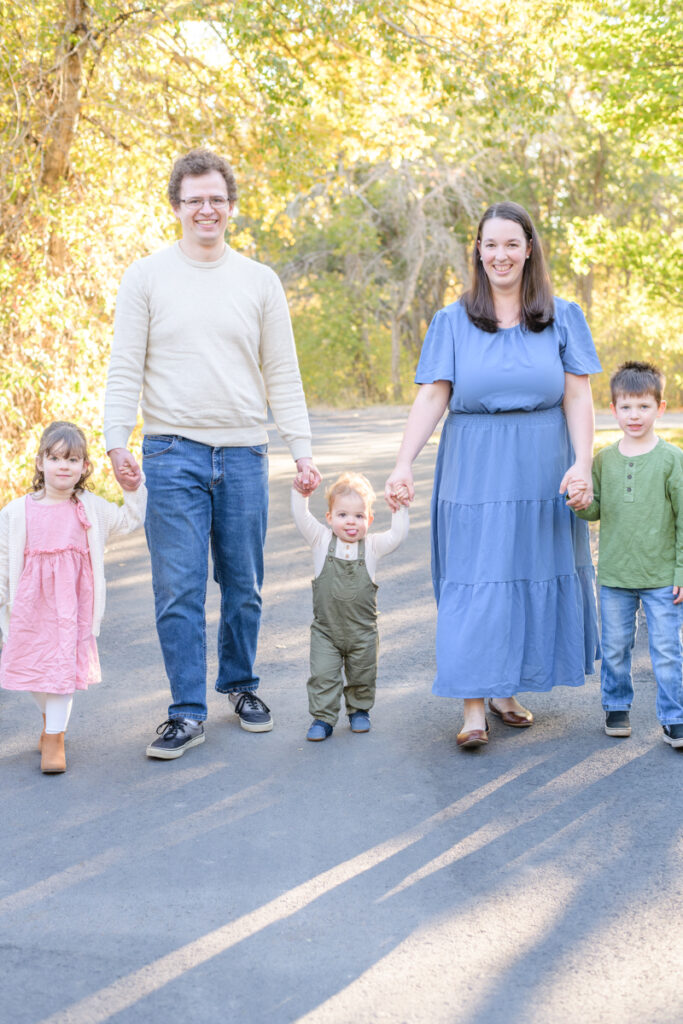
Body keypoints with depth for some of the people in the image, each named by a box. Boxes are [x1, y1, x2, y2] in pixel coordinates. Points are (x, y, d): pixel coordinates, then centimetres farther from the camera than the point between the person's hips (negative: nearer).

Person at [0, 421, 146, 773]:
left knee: (63, 665, -4)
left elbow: (129, 520, 16)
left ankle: (54, 737, 9)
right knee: (32, 663, 10)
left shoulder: (91, 509, 3)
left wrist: (134, 488, 5)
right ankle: (51, 716, 39)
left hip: (72, 603, -1)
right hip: (30, 603, 1)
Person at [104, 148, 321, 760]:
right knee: (179, 590, -4)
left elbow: (283, 375, 9)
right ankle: (188, 712, 5)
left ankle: (240, 684, 29)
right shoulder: (147, 277, 4)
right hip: (173, 454, -2)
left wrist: (302, 448, 4)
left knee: (244, 586, 10)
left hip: (244, 455, 2)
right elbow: (125, 368, 1)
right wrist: (117, 439, -10)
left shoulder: (260, 281, 9)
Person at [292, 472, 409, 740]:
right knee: (323, 676, -3)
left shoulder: (372, 546, -3)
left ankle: (359, 710, 36)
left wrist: (400, 508, -12)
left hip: (362, 632, 1)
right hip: (325, 630, -1)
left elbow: (397, 534, -8)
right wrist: (299, 493, -21)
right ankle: (323, 718, 11)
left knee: (362, 676, 14)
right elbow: (302, 519, -12)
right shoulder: (321, 541, -4)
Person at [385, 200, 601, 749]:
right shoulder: (452, 322, 4)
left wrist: (582, 463, -13)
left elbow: (579, 397, 0)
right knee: (475, 582, -5)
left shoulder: (563, 317, 6)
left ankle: (506, 691, 22)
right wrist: (403, 464, -14)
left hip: (542, 473, 2)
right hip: (474, 472, -1)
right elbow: (431, 398, -3)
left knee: (534, 577, 7)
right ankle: (474, 708, -1)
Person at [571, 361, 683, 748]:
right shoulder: (604, 459, 3)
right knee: (615, 647, 13)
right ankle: (617, 706, 30)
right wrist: (582, 504, -16)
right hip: (614, 575, 3)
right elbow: (596, 511, 8)